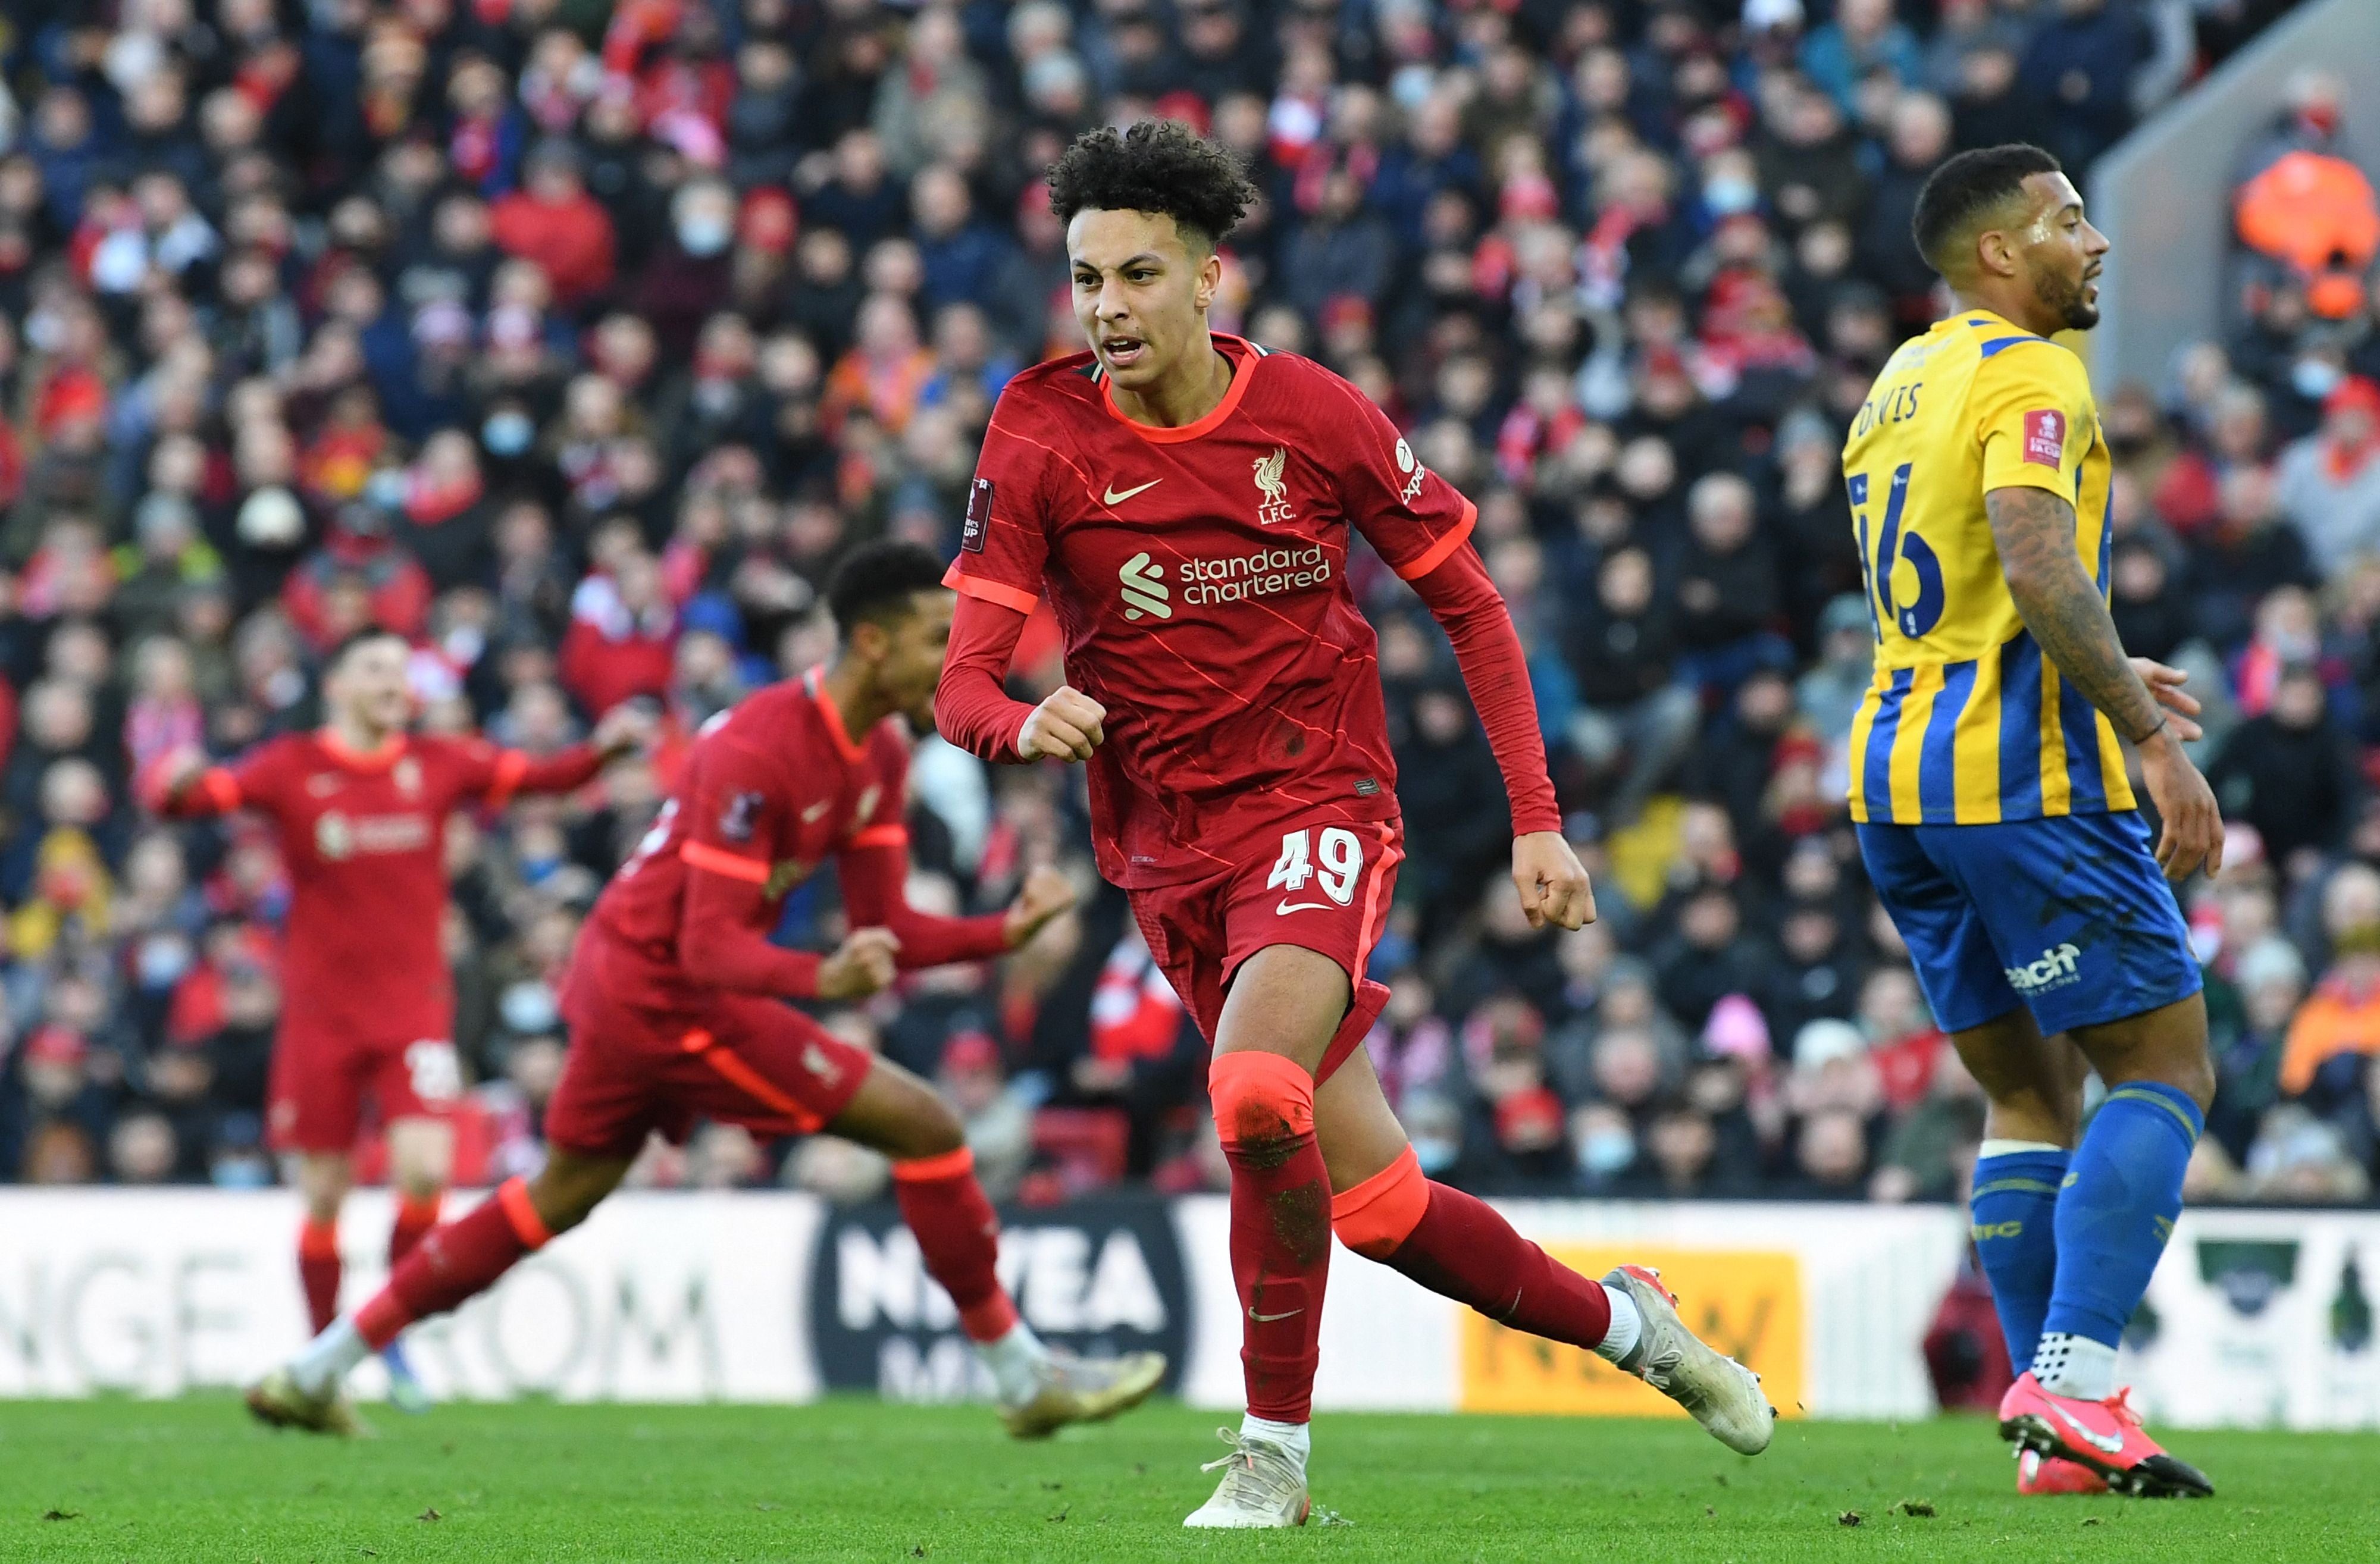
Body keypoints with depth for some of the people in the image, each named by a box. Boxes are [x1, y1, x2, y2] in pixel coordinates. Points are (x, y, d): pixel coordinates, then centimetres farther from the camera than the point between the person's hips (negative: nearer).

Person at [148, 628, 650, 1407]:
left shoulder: (438, 765, 4)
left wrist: (605, 745, -16)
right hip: (321, 1014, -1)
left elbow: (543, 776, 3)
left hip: (413, 1009, 1)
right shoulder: (292, 768, -2)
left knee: (425, 1170, -16)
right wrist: (175, 781, -36)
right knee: (323, 1196, 2)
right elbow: (207, 794, -12)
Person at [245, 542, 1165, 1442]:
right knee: (925, 1128, -9)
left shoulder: (878, 755, 4)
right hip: (669, 994, -10)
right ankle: (1023, 1375, 1)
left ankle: (319, 1371, 27)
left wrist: (1007, 932, -10)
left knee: (563, 1194, 22)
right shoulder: (755, 754, -25)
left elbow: (885, 932, 5)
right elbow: (710, 947, -28)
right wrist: (821, 979, -46)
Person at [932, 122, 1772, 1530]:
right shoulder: (1041, 440, -7)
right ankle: (1620, 1321, 30)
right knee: (1376, 1203, 4)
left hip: (1321, 806, -3)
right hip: (1173, 850, 3)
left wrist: (1538, 820, 0)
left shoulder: (1313, 415, -8)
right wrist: (1022, 722, -35)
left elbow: (1471, 606, 4)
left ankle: (1275, 1450, -15)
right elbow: (963, 685, -11)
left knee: (1257, 1095, -29)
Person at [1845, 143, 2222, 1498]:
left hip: (1900, 775, 9)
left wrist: (2102, 679, 31)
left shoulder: (1900, 384, 19)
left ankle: (2052, 1411, 6)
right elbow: (2041, 573, -25)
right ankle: (2077, 1383, -17)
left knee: (2032, 1095, 13)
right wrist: (2151, 736, -24)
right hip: (2022, 775, -9)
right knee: (2165, 1069, -4)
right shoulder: (2029, 374, -10)